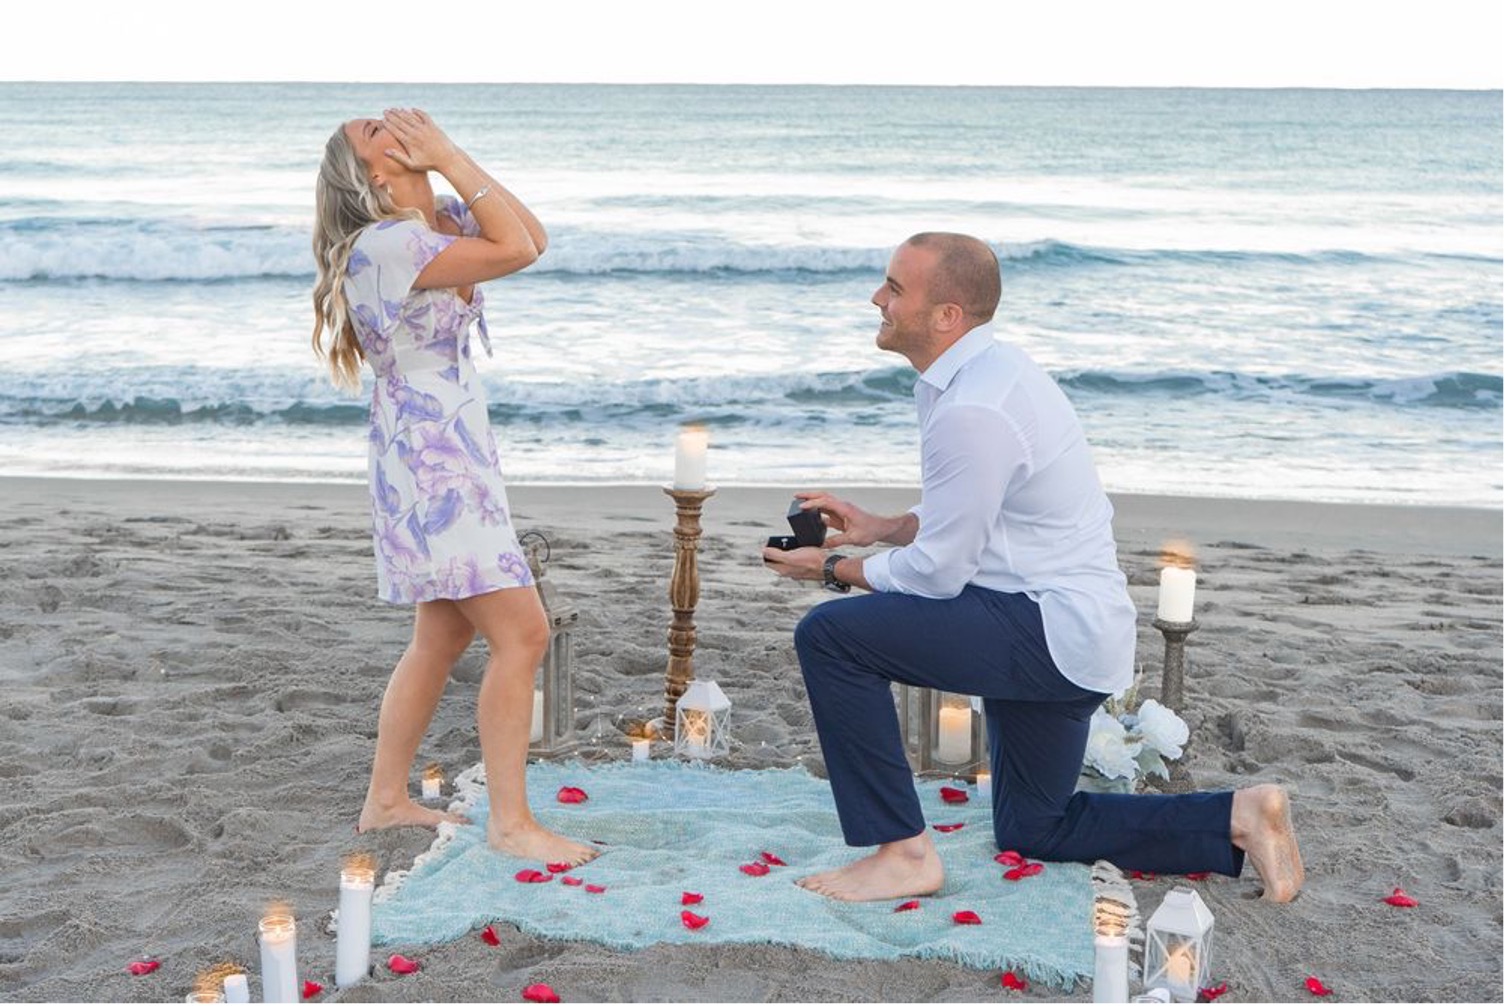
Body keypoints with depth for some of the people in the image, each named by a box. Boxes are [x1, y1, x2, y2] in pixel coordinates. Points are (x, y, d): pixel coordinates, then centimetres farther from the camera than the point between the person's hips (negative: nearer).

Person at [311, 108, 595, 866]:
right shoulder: (384, 244, -19)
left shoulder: (441, 219, 9)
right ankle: (510, 822, -1)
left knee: (444, 637, 16)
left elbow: (534, 237, 3)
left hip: (455, 456, 10)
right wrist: (447, 159, -15)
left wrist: (454, 158, 1)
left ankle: (386, 799, 26)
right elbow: (515, 251, -23)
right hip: (428, 460, -10)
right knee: (521, 634, -10)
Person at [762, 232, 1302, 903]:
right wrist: (881, 527, 9)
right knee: (1034, 831, 23)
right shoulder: (985, 370, 7)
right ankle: (1236, 820, 19)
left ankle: (902, 853, -10)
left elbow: (938, 571, -19)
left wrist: (834, 569, -4)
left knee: (829, 635, -17)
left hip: (1054, 632, -11)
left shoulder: (972, 411, -24)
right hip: (1067, 628, 11)